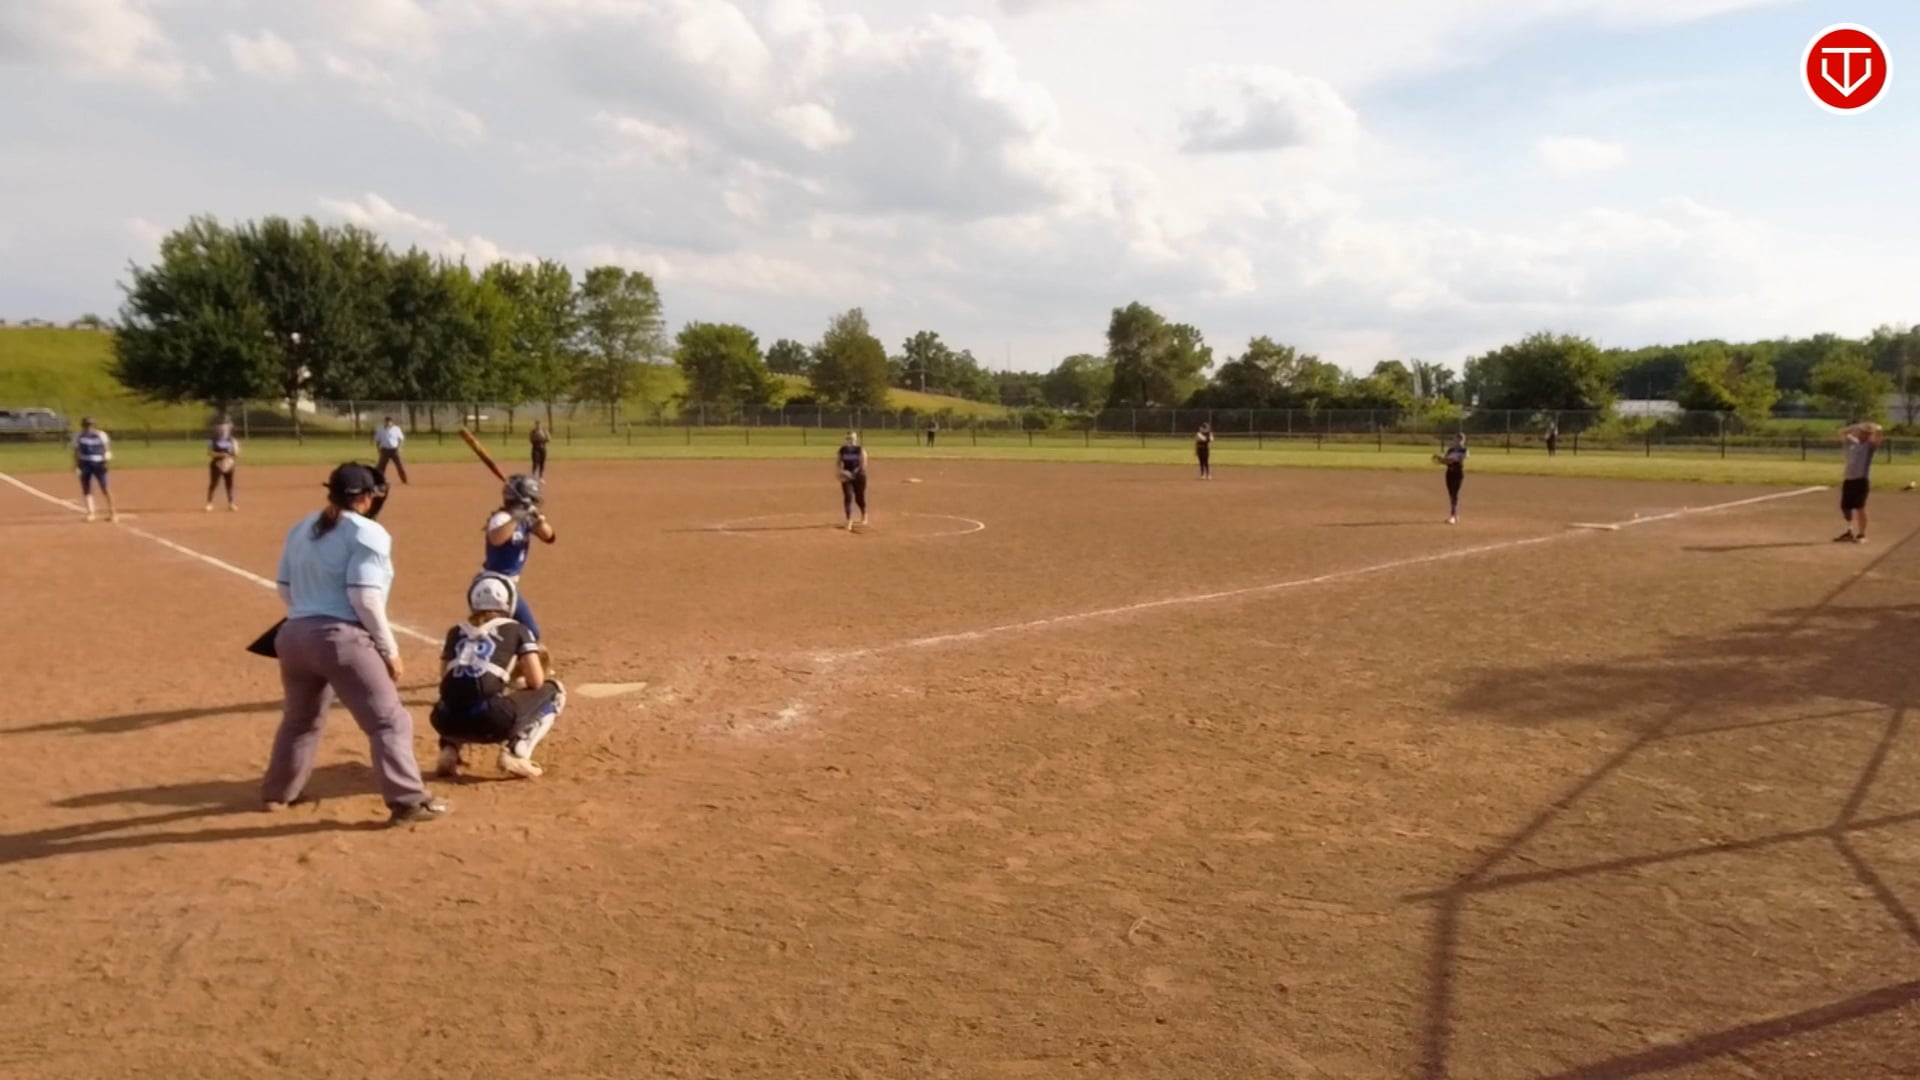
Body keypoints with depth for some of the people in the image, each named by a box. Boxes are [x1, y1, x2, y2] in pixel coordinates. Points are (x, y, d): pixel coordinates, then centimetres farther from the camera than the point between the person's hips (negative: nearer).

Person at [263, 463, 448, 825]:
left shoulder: (302, 529, 14)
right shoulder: (367, 533, -9)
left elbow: (286, 588, 16)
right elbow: (365, 598, -17)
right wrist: (390, 650, -10)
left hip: (294, 636, 8)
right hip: (342, 639, -8)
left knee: (300, 720, 27)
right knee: (388, 721, -2)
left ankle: (277, 793, 41)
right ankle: (408, 802, -5)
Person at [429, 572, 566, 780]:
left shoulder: (456, 631, 22)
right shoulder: (517, 630, 12)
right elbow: (536, 682, 6)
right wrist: (514, 674, 29)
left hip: (449, 721, 5)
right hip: (491, 719, -5)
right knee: (554, 691, 19)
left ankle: (449, 750, 12)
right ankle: (515, 752, 1)